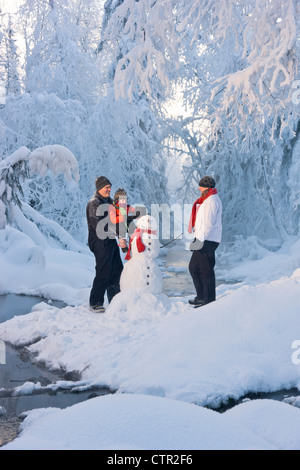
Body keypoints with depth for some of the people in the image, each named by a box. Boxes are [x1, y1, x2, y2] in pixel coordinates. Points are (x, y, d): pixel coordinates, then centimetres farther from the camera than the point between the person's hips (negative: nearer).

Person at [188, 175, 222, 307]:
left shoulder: (211, 200, -14)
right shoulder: (206, 200, 20)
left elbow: (208, 223, -21)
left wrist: (200, 240, -25)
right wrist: (198, 238, 26)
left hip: (207, 241, -11)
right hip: (202, 239, 11)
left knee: (206, 270, -6)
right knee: (194, 267, 16)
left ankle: (209, 300, 1)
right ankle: (201, 297, 26)